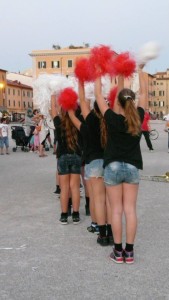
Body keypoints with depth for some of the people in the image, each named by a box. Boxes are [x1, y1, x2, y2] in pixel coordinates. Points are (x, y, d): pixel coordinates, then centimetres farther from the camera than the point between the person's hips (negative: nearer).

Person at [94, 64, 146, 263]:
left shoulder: (112, 119, -10)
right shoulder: (137, 118, -4)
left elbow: (98, 95, -1)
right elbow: (143, 94, 10)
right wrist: (139, 71, 20)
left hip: (113, 167, -2)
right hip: (132, 167, 2)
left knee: (116, 210, 3)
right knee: (130, 210, 4)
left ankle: (118, 251, 6)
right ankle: (129, 251, 6)